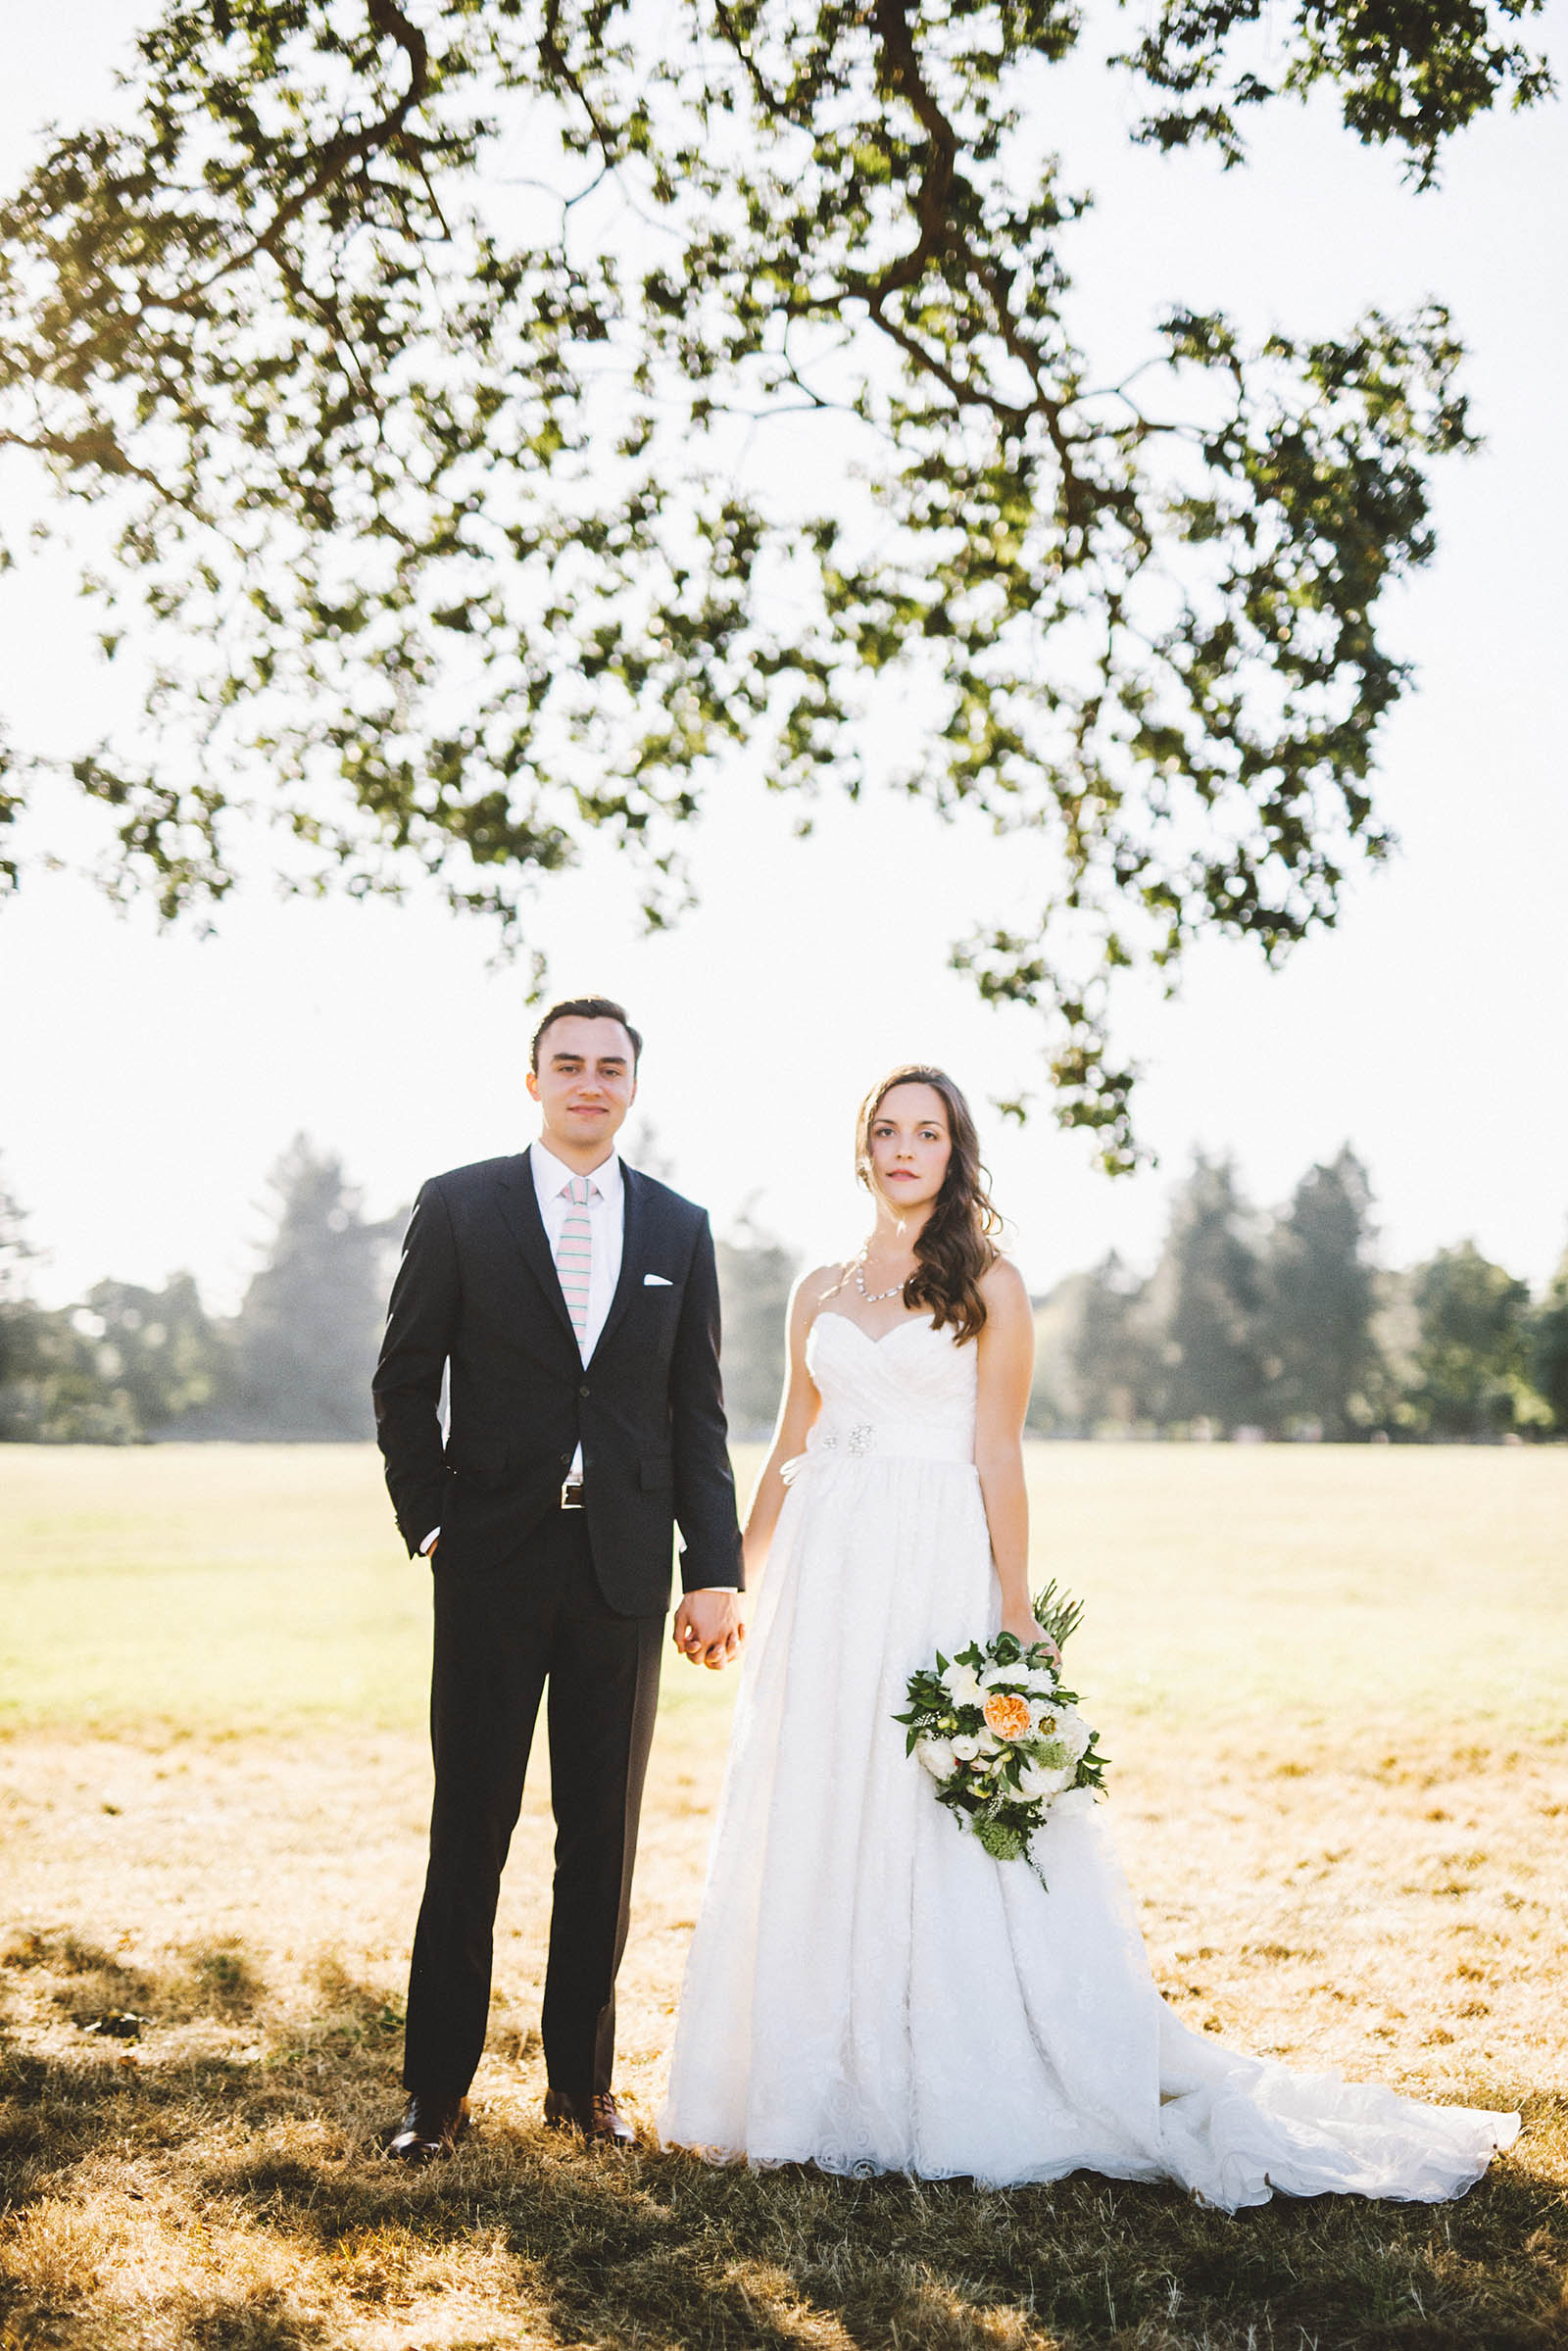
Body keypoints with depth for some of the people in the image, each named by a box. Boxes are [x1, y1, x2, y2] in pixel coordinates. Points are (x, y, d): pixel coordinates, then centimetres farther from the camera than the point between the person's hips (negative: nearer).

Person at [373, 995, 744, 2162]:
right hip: (495, 1561, -2)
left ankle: (583, 2077, 22)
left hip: (625, 1563, 2)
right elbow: (404, 1382, 4)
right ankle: (439, 2087, 13)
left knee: (605, 1834, 9)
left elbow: (699, 1412, 6)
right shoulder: (459, 1206, 2)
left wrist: (716, 1573, 1)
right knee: (470, 1828, 3)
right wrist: (431, 1523, -4)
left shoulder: (680, 1226, 8)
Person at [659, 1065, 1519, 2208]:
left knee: (934, 1830, -3)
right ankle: (824, 2085, 19)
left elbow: (998, 1459, -4)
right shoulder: (821, 1291, 12)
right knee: (809, 1828, 7)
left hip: (936, 1575, -4)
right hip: (826, 1577, 5)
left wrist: (1016, 1617, -10)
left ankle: (951, 2097, 8)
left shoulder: (987, 1285, 0)